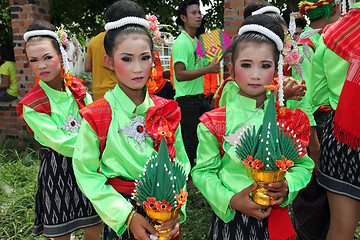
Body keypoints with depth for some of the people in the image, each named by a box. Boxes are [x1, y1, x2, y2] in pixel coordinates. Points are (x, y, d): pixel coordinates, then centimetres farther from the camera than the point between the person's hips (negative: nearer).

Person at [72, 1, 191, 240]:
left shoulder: (168, 111, -5)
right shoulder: (96, 117, -13)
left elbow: (181, 165, 0)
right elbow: (87, 174, -10)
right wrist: (127, 215, -17)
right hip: (121, 219, -2)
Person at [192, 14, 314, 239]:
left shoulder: (290, 120, -4)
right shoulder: (214, 123, -11)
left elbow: (303, 165, 5)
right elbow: (203, 172, -6)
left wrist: (287, 185, -15)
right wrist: (231, 200, -19)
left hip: (276, 219, 2)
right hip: (229, 219, -2)